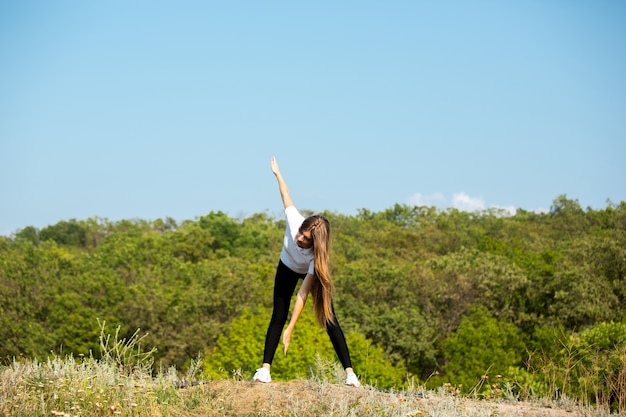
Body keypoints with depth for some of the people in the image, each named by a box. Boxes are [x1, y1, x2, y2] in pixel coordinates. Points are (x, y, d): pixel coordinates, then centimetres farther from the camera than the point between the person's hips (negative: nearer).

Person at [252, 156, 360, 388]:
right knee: (278, 317, -6)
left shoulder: (317, 257, -42)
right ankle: (265, 370, -9)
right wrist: (277, 173, 1)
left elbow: (303, 294, -43)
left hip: (312, 273, -3)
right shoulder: (294, 220, -38)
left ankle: (349, 372, -10)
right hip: (288, 268, 3)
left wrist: (290, 329, -45)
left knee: (328, 319, -11)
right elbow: (287, 197, -15)